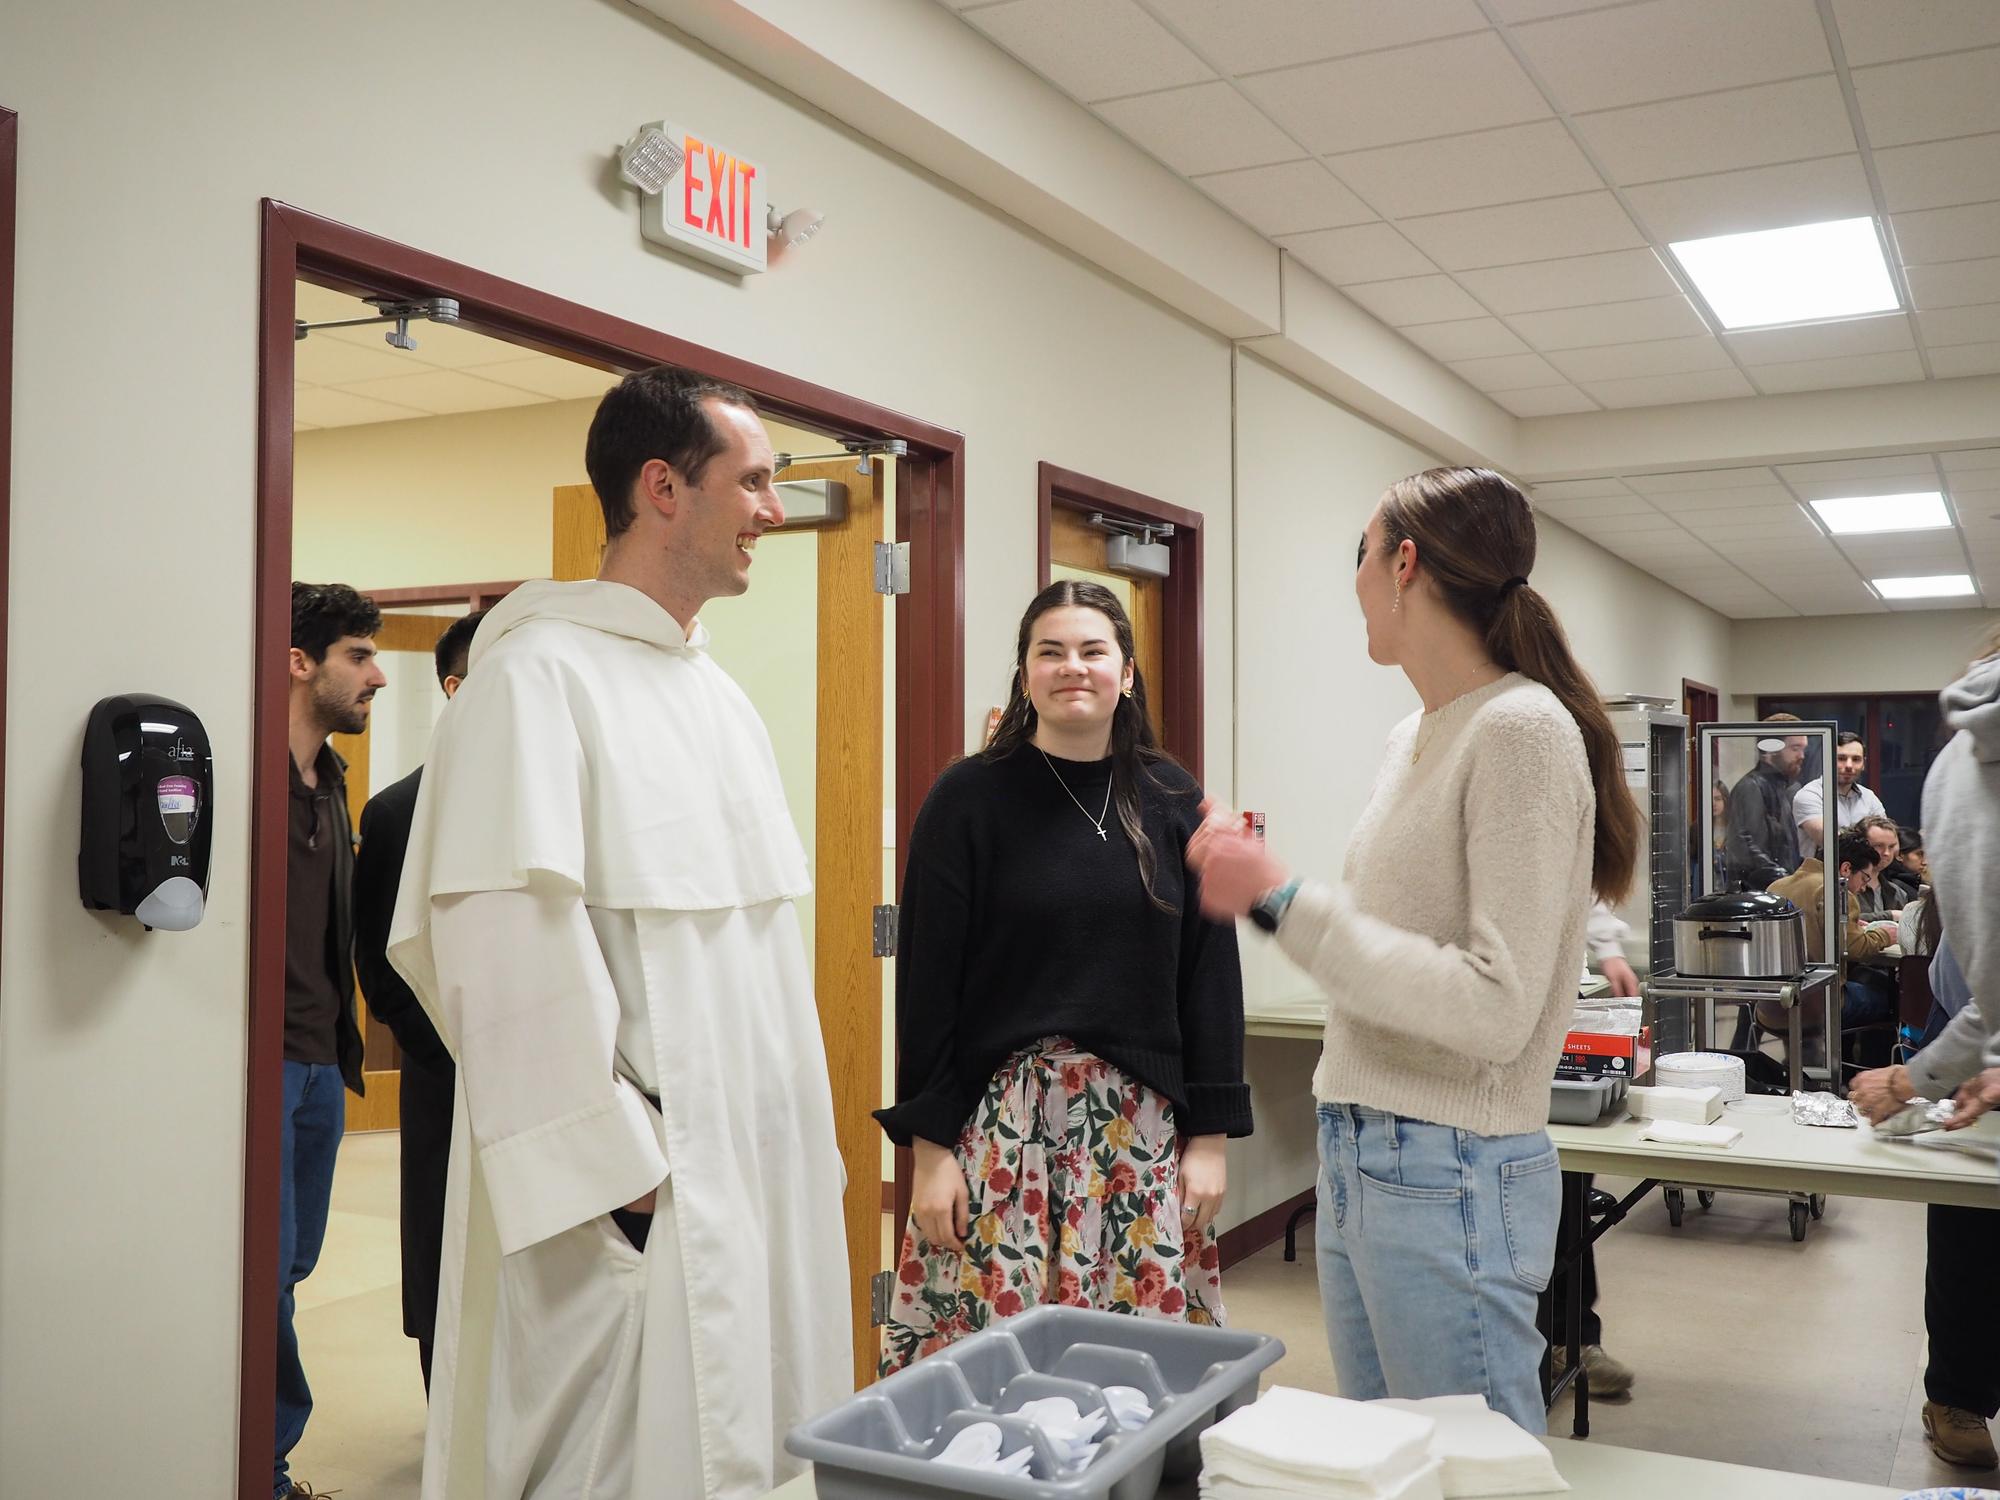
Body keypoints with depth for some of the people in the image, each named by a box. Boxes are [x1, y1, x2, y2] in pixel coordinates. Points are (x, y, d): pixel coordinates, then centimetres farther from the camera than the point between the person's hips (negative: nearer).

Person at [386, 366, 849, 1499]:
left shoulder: (719, 693, 14)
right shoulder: (540, 674, -13)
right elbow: (514, 953, -21)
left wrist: (796, 1143, 14)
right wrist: (610, 1172, -20)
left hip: (753, 1162, 8)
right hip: (633, 1192, -8)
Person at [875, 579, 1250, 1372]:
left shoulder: (1172, 803, 6)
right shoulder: (968, 800, -2)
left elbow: (1210, 972, 7)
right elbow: (927, 980, -2)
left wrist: (1210, 1133, 3)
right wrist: (929, 1145, -5)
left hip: (1141, 1126, 2)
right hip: (998, 1120, -2)